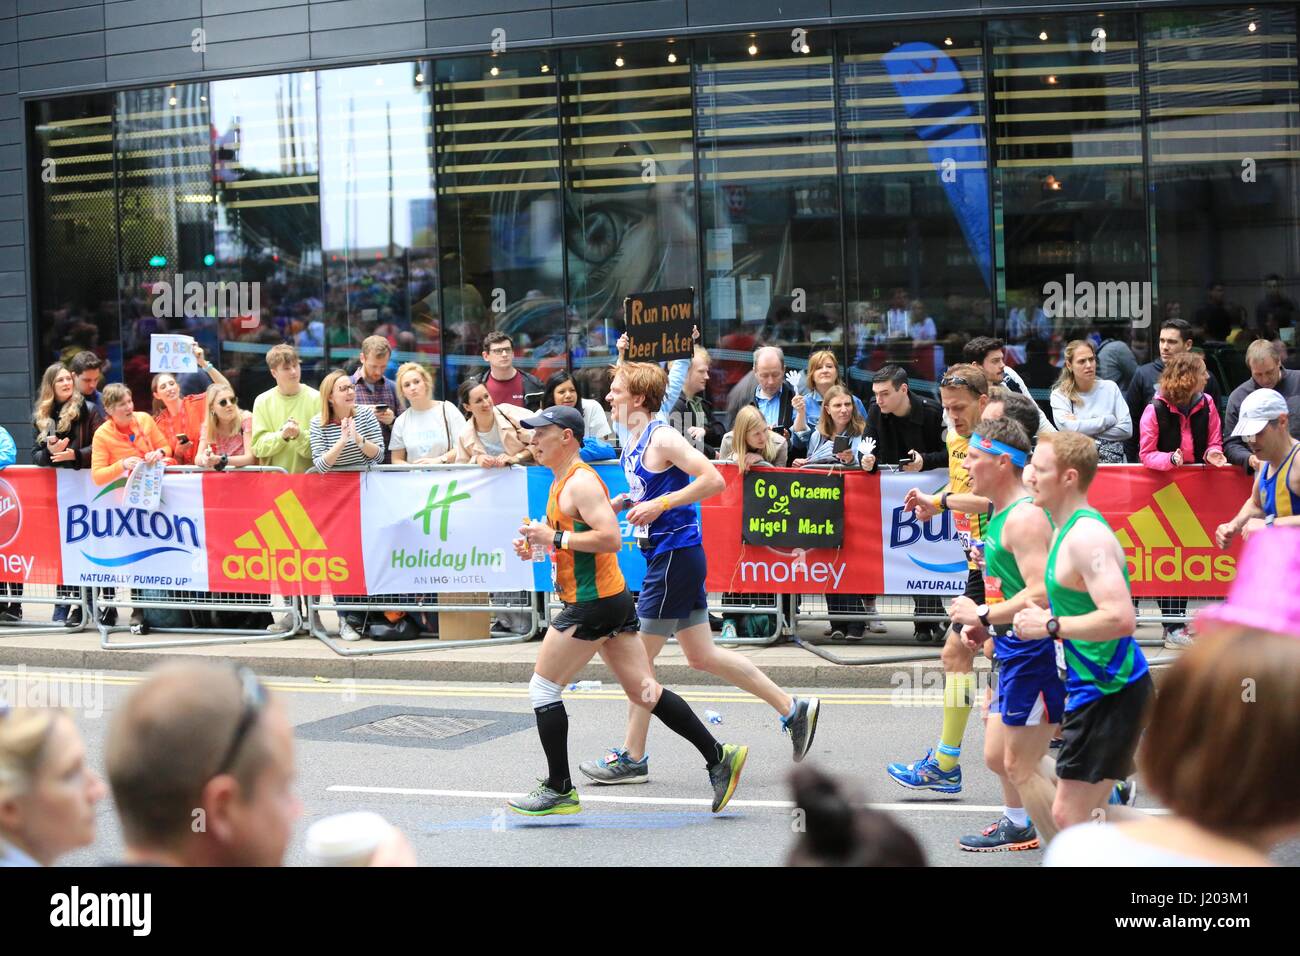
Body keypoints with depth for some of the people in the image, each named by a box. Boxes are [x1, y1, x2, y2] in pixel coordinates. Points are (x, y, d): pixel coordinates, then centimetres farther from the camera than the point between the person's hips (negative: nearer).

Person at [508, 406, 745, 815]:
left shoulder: (581, 482, -15)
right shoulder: (563, 481, 17)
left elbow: (610, 539, -25)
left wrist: (554, 537, -20)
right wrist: (537, 545, 12)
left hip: (593, 603, -10)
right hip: (612, 599, 10)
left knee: (543, 688, -2)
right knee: (644, 693, 8)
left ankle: (559, 790, 4)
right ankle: (719, 757, 8)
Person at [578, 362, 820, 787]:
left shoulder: (662, 438, -15)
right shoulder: (633, 440, 12)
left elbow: (713, 480, -22)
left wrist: (658, 505, -21)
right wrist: (621, 503, 7)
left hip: (676, 556, -10)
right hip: (665, 556, 10)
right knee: (701, 656, 12)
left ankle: (632, 756, 8)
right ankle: (792, 708, 18)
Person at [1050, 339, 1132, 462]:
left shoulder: (1110, 387, 11)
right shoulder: (1059, 395, 6)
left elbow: (1127, 429, 3)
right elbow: (1068, 429, -11)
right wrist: (1109, 420, -3)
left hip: (1112, 460, 0)